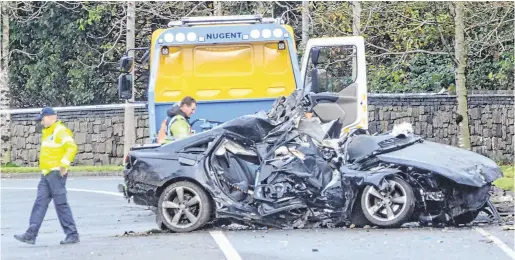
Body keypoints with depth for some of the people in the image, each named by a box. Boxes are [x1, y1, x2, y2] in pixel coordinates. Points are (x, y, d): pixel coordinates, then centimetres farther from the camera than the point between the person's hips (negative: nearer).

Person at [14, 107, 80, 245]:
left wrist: (64, 163, -25)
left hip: (56, 173, -10)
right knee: (40, 204, 4)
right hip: (46, 174, 10)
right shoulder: (47, 132, 20)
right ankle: (31, 235, 2)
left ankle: (72, 235, -2)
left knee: (61, 204, -7)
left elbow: (72, 147, -22)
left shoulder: (60, 131, -10)